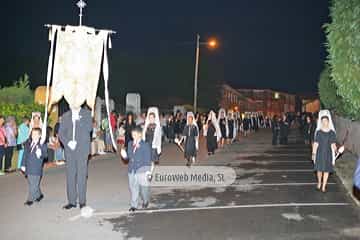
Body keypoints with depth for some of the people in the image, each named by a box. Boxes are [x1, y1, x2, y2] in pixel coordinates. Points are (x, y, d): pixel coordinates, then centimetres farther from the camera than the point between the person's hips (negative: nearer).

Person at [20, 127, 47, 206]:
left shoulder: (42, 144, -7)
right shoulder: (28, 143, 9)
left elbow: (45, 154, -12)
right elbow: (25, 154, 13)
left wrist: (40, 154, -34)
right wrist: (23, 165, 12)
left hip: (37, 168, -6)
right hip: (28, 167, 6)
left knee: (34, 184, -3)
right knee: (31, 183, 15)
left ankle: (30, 199, 4)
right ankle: (39, 195, 32)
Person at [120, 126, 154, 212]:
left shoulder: (145, 145, -6)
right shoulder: (130, 144, 10)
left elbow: (148, 159, -6)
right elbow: (129, 156, 16)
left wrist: (148, 170, -11)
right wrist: (125, 156, -7)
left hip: (142, 170, -4)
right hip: (131, 170, 5)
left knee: (143, 187, 4)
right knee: (133, 187, 6)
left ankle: (145, 201, 30)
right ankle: (134, 205, 16)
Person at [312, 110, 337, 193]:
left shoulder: (332, 132, -2)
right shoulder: (318, 132, -3)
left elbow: (333, 144, -1)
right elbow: (316, 143, -2)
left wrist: (335, 148, -21)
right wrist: (313, 153, -3)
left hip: (328, 154, 0)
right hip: (320, 153, 0)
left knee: (326, 170, 4)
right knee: (319, 169, 9)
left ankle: (323, 186, 15)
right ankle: (319, 182, 34)